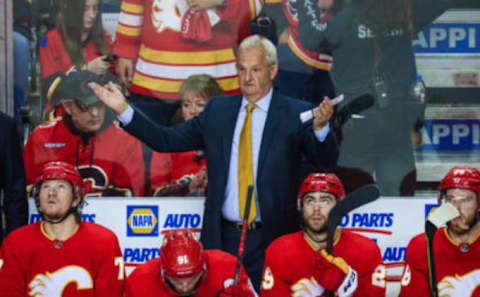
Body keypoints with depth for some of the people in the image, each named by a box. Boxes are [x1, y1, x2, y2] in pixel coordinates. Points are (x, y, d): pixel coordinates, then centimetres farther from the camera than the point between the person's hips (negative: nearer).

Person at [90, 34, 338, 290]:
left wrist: (320, 127, -33)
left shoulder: (296, 114, 0)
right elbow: (167, 140, 12)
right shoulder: (217, 110, 11)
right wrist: (124, 110, 4)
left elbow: (326, 161, -12)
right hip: (222, 238, 3)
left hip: (271, 241, -3)